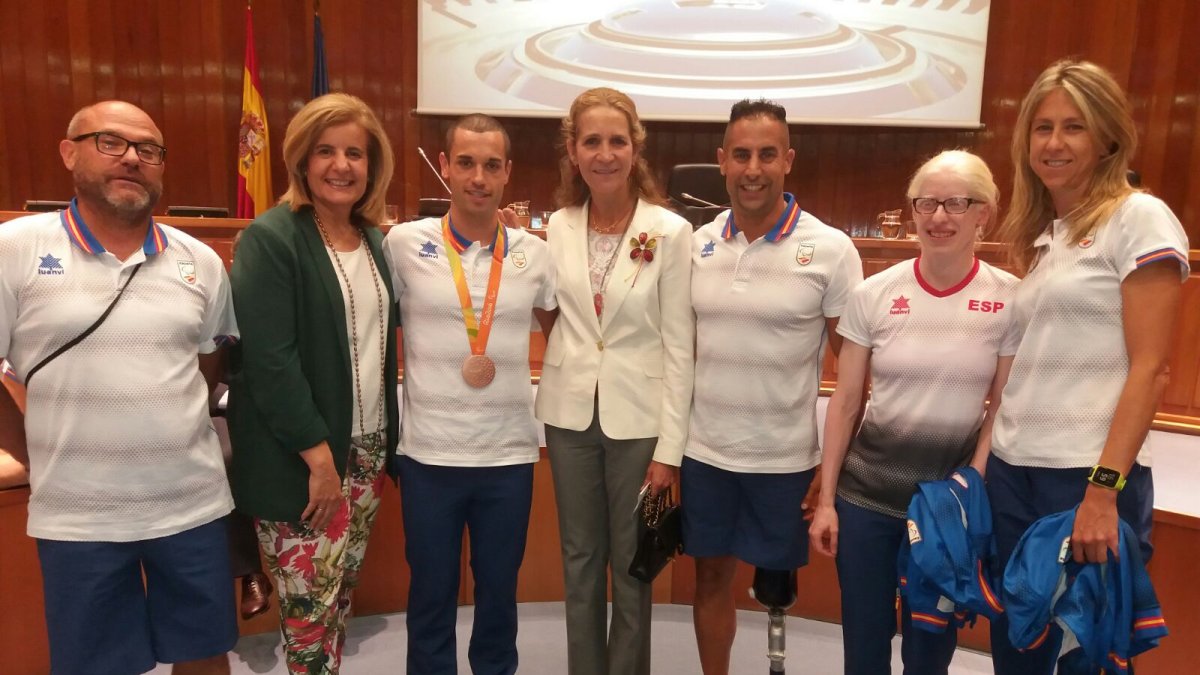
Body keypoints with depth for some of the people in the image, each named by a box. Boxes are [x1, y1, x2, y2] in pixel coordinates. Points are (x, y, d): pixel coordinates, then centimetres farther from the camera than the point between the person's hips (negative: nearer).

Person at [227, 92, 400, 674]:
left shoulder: (374, 240, 9)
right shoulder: (271, 238, -12)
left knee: (341, 597, 16)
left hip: (366, 449, 6)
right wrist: (319, 455, -18)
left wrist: (382, 441, 7)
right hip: (298, 460, -6)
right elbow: (267, 358, -18)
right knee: (311, 607, 3)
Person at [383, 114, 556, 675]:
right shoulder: (404, 243, -5)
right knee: (431, 594, 14)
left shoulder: (533, 253, 1)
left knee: (499, 591, 18)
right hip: (428, 453, -1)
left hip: (510, 453, 2)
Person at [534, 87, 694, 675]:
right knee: (580, 561, 16)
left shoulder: (670, 231, -10)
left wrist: (669, 447, -9)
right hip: (570, 415, 3)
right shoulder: (558, 226, 1)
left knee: (632, 565, 12)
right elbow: (552, 319, 9)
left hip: (638, 419, -3)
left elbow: (678, 346, -9)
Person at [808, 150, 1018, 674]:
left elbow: (1003, 411, -2)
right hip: (865, 497, 1)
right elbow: (845, 403, 1)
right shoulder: (873, 294, -4)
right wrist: (825, 499, 0)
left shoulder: (1011, 300, -6)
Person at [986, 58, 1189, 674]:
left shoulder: (1139, 218, -6)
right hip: (1011, 469, 6)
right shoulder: (1041, 235, 13)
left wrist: (1104, 488, -17)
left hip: (1088, 475, -6)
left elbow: (1148, 367, -12)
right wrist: (990, 457, 9)